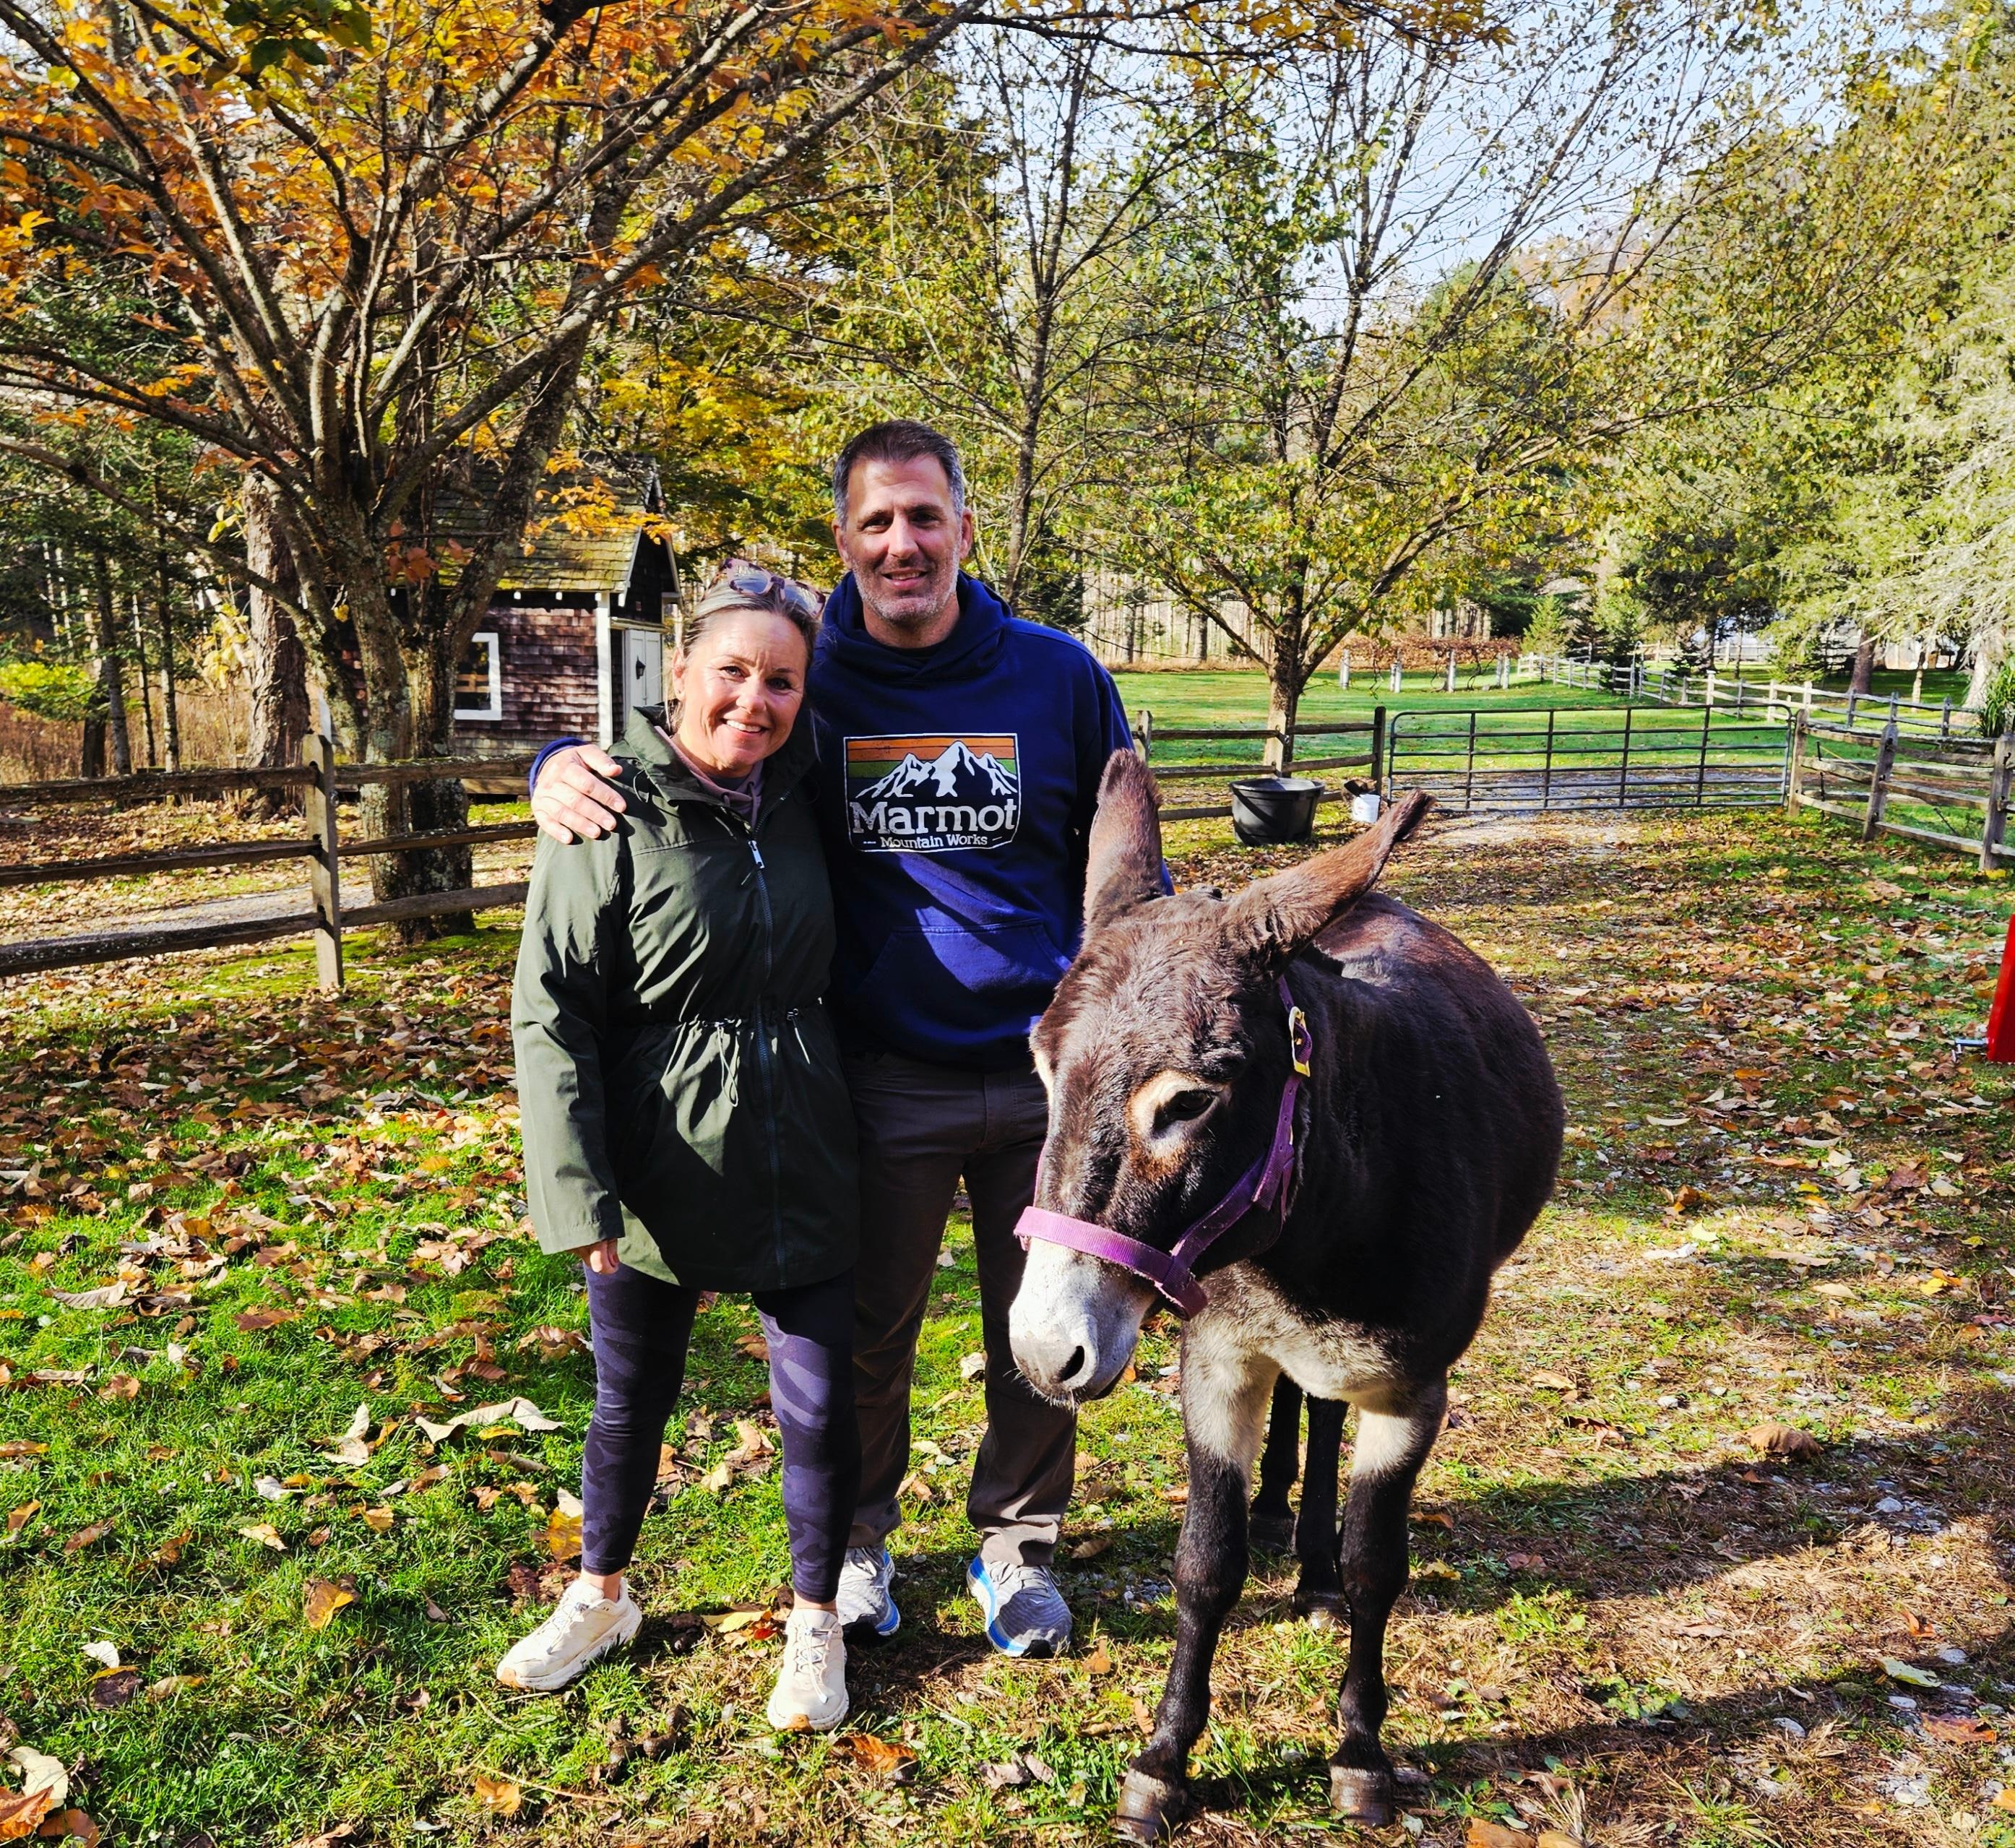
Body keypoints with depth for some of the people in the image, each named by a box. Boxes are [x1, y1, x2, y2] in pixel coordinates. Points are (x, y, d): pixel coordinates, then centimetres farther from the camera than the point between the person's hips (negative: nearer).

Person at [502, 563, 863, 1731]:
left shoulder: (800, 803, 1)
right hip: (657, 1177, -2)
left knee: (823, 1408, 7)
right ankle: (603, 1597, 44)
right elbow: (549, 1013, -13)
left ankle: (817, 1623, 32)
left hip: (801, 1172, 3)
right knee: (631, 1402, 17)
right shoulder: (614, 816, -12)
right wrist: (578, 1193, -19)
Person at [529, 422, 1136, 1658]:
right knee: (869, 1333, 13)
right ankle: (855, 1540, 39)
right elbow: (641, 741, 8)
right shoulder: (806, 683, -3)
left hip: (1044, 1073, 1)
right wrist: (562, 768, -15)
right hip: (883, 1081, -1)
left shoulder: (1058, 675, -2)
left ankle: (1018, 1543, 38)